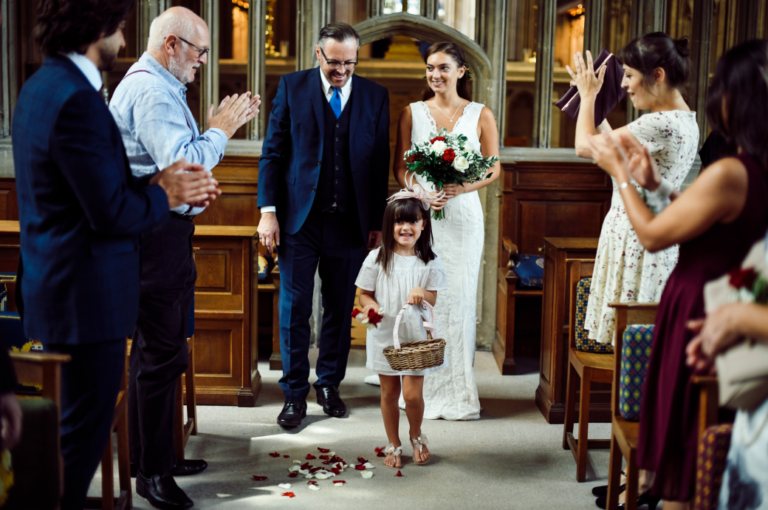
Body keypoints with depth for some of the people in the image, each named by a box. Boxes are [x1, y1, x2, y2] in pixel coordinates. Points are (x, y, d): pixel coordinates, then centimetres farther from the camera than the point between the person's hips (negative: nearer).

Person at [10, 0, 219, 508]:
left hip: (57, 288, 11)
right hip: (87, 295, -11)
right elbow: (112, 213, -22)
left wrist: (153, 182, 8)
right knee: (85, 429, 1)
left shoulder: (43, 86, 12)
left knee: (78, 423, 21)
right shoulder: (76, 100, -21)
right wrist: (163, 196, -4)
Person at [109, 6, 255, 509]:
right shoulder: (152, 91, -16)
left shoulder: (150, 85, 20)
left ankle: (158, 456, 27)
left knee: (158, 349, 16)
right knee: (161, 351, -5)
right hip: (156, 236, -11)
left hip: (160, 233, 11)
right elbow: (183, 165, -24)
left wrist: (219, 128, 13)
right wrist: (221, 131, -12)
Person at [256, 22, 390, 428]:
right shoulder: (292, 87, 2)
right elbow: (272, 152, 2)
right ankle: (295, 393, 12)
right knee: (294, 310, 1)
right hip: (299, 219, -1)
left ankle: (329, 384, 26)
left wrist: (377, 221, 4)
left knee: (340, 310, 10)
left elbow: (380, 163, 7)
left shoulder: (375, 96, 5)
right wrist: (268, 211, -6)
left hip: (349, 223, 2)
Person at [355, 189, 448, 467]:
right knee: (389, 392, 10)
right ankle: (393, 445, 28)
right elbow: (364, 293, 2)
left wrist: (422, 294, -22)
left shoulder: (429, 262, -3)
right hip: (384, 334, 1)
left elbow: (433, 299, 0)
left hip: (416, 334, 0)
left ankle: (416, 435, 25)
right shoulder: (377, 259, -4)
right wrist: (370, 306, -19)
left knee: (412, 394, -5)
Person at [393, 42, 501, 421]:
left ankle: (457, 389, 10)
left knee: (459, 296, 1)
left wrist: (460, 188, -13)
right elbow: (400, 166, 7)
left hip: (462, 214, 0)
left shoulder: (480, 115, 6)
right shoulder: (412, 113, 9)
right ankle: (421, 387, 7)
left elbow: (494, 169, 4)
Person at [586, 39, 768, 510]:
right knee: (711, 470, 20)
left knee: (681, 472, 6)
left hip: (695, 320, -8)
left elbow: (653, 236, -15)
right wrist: (650, 179, 17)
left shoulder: (729, 175, -23)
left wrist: (621, 174, -2)